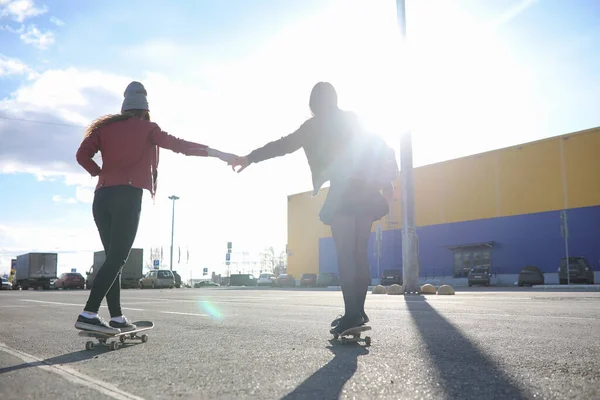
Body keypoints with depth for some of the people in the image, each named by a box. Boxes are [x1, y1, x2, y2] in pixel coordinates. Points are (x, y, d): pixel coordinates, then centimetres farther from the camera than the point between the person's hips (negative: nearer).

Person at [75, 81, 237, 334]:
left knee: (113, 257, 9)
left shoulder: (105, 127, 19)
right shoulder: (146, 128, 9)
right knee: (117, 258, -8)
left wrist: (102, 174, 19)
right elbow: (178, 145, 1)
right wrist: (217, 153, 3)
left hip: (102, 196, 5)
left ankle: (117, 319, 7)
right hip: (127, 195, -5)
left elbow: (83, 155, 6)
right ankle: (88, 315, -18)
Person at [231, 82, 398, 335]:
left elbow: (285, 144, 3)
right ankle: (358, 311, 10)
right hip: (366, 193, 6)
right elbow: (381, 149, 17)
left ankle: (352, 313, -12)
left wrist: (251, 158, 9)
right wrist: (386, 181, 18)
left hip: (343, 195, -6)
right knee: (359, 253, 8)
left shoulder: (316, 126, 5)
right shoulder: (353, 120, 20)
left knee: (345, 254, -6)